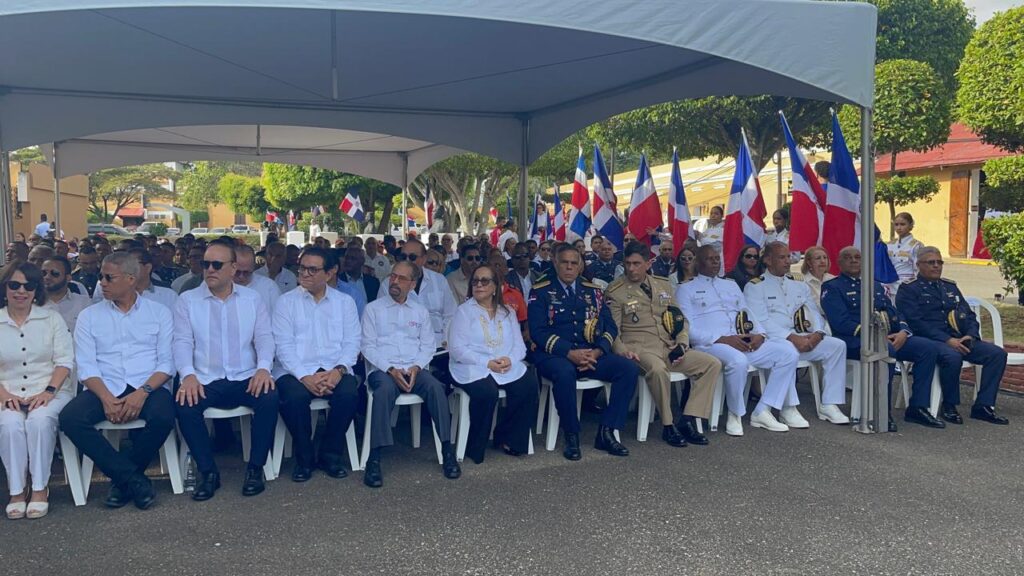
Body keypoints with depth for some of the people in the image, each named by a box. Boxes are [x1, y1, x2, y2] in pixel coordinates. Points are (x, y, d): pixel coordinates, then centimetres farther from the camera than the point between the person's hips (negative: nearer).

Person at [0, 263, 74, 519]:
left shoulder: (51, 318, 8)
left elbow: (65, 360, 2)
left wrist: (49, 391, -12)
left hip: (50, 391, -1)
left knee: (39, 419, -32)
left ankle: (40, 488, -21)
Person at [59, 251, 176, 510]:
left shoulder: (159, 312, 8)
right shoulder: (89, 316, 12)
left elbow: (167, 362, 1)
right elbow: (86, 366, 2)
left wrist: (143, 392, -17)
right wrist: (106, 398, -16)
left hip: (148, 387, -2)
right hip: (105, 388, 2)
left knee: (163, 417, -33)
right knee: (70, 418, -27)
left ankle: (121, 479, -7)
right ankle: (133, 479, -17)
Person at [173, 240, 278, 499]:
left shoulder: (253, 298, 11)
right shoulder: (186, 300, 8)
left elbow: (264, 337, 4)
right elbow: (182, 341, -1)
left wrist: (263, 367, -16)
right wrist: (188, 375, -20)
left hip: (246, 379, 0)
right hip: (205, 381, 0)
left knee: (270, 397, -30)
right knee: (184, 405, -30)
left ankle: (255, 467, -13)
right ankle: (208, 471, -12)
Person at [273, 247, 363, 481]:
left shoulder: (345, 302, 14)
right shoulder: (286, 301, 9)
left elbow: (351, 343, 6)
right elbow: (284, 346, -1)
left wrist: (339, 370, -14)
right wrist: (305, 376, -16)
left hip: (335, 371, 1)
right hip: (298, 371, -1)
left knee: (349, 394, -30)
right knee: (293, 397, -32)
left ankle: (330, 455, -6)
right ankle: (304, 458, -7)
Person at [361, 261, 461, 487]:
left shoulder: (420, 311, 17)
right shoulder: (373, 309, 9)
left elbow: (428, 344, 11)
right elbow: (368, 346, 1)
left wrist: (416, 367, -9)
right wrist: (391, 369, -13)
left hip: (414, 369, 2)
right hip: (382, 369, -2)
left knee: (435, 387, -30)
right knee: (385, 389, -37)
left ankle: (447, 451, -26)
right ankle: (374, 460, -36)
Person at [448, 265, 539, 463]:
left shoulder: (508, 312, 18)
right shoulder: (464, 311, 4)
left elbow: (519, 345, 10)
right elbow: (457, 348, -6)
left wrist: (509, 359, -14)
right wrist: (487, 363, -17)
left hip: (508, 366, 4)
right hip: (472, 367, -4)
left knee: (529, 385, -23)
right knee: (487, 392, -34)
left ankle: (507, 438, -4)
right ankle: (475, 449, -12)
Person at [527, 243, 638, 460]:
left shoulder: (592, 291, 15)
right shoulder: (540, 292, 3)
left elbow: (610, 327, 9)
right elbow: (538, 331, -8)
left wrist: (597, 352, -11)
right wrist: (569, 353, -20)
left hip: (591, 353, 4)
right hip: (555, 355, -4)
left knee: (629, 367, -19)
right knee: (564, 372, -38)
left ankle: (606, 432, -13)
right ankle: (572, 436, -19)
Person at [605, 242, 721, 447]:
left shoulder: (663, 285, 16)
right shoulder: (615, 291, 2)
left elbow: (680, 319, 19)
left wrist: (682, 344, 1)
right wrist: (623, 351, -21)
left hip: (670, 347, 6)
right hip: (640, 348, -6)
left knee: (712, 364, -11)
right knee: (657, 368, -38)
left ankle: (687, 420, -12)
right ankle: (668, 426, -19)